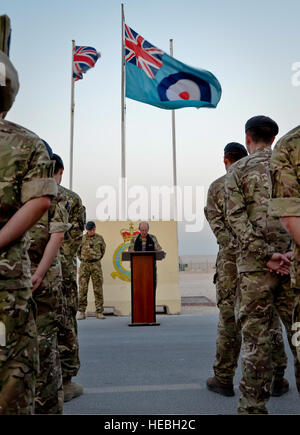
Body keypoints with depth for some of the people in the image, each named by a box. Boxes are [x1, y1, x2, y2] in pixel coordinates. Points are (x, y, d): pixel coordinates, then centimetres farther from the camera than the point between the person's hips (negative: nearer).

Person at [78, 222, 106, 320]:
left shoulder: (99, 238, 5)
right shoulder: (82, 238, 2)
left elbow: (103, 249, 19)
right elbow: (77, 250, 16)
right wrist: (82, 259, 12)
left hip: (96, 265, 1)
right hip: (84, 265, 0)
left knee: (98, 289, 0)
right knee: (82, 289, -2)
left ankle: (99, 312, 5)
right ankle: (81, 312, 5)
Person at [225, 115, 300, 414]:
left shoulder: (238, 170, 4)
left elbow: (237, 218, -9)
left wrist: (266, 255, -11)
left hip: (255, 264, -3)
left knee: (256, 336, 3)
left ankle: (253, 406, 12)